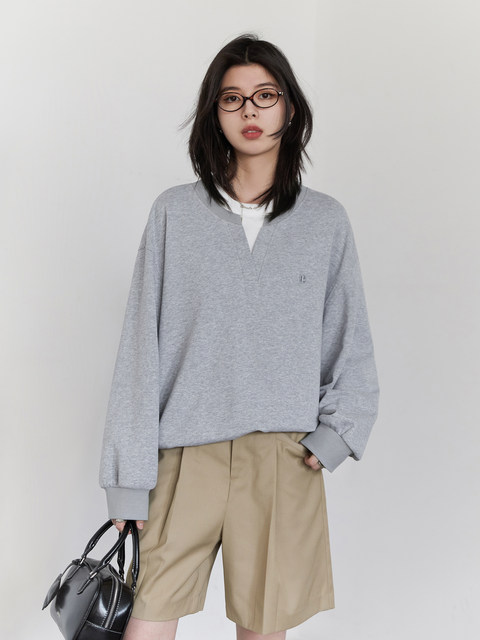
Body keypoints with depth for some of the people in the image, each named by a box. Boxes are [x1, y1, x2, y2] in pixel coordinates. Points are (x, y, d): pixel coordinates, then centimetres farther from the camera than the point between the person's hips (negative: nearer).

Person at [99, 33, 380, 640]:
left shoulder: (326, 220, 7)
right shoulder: (174, 212, 4)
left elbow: (352, 345, 12)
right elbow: (141, 346, 2)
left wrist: (338, 432, -5)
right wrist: (128, 475, 0)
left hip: (285, 459, 1)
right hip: (186, 454, 0)